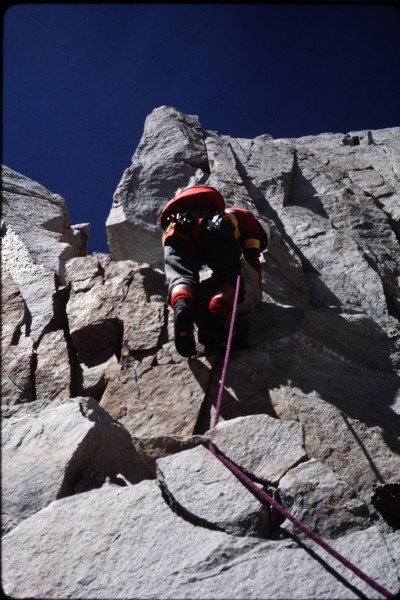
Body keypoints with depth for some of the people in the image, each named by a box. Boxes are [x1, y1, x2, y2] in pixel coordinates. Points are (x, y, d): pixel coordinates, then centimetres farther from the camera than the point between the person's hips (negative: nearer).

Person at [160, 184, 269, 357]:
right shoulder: (245, 217, 37)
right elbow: (253, 260, 26)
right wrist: (258, 298, 30)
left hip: (176, 229, 4)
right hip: (214, 227, -4)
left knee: (180, 276, -9)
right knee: (229, 277, 3)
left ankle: (181, 306, -44)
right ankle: (215, 316, -28)